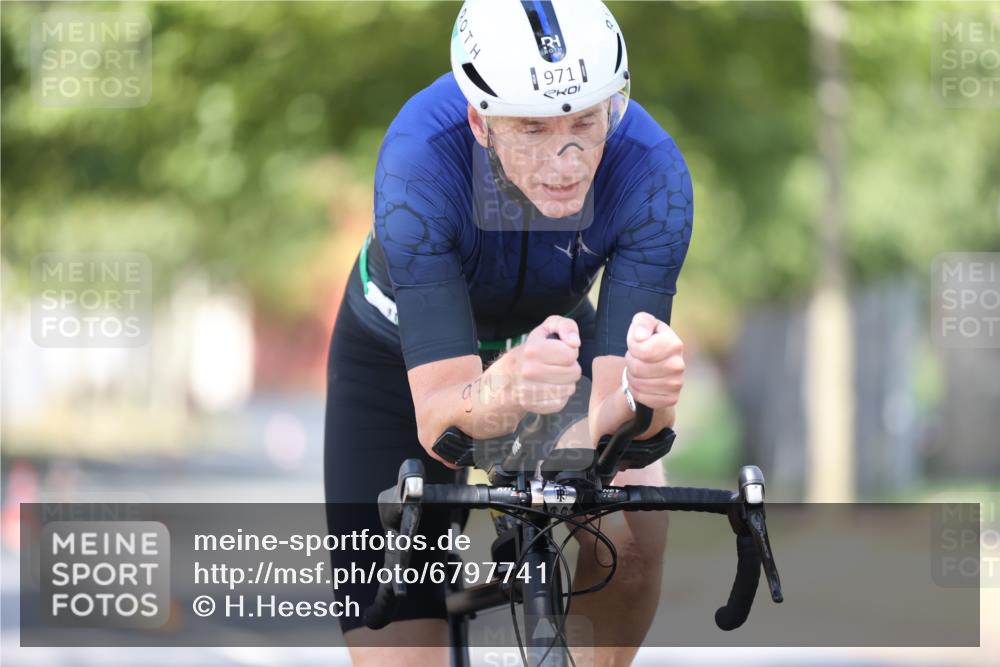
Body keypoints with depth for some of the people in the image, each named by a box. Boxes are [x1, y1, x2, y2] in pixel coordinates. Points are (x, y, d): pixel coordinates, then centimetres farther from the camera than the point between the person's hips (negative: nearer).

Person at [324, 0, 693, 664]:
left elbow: (607, 426, -36)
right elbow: (437, 420, -43)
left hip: (554, 334, 1)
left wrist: (645, 391, -59)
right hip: (400, 358, -1)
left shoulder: (652, 173, -32)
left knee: (633, 532, -29)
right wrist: (505, 391, -64)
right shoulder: (420, 157, -37)